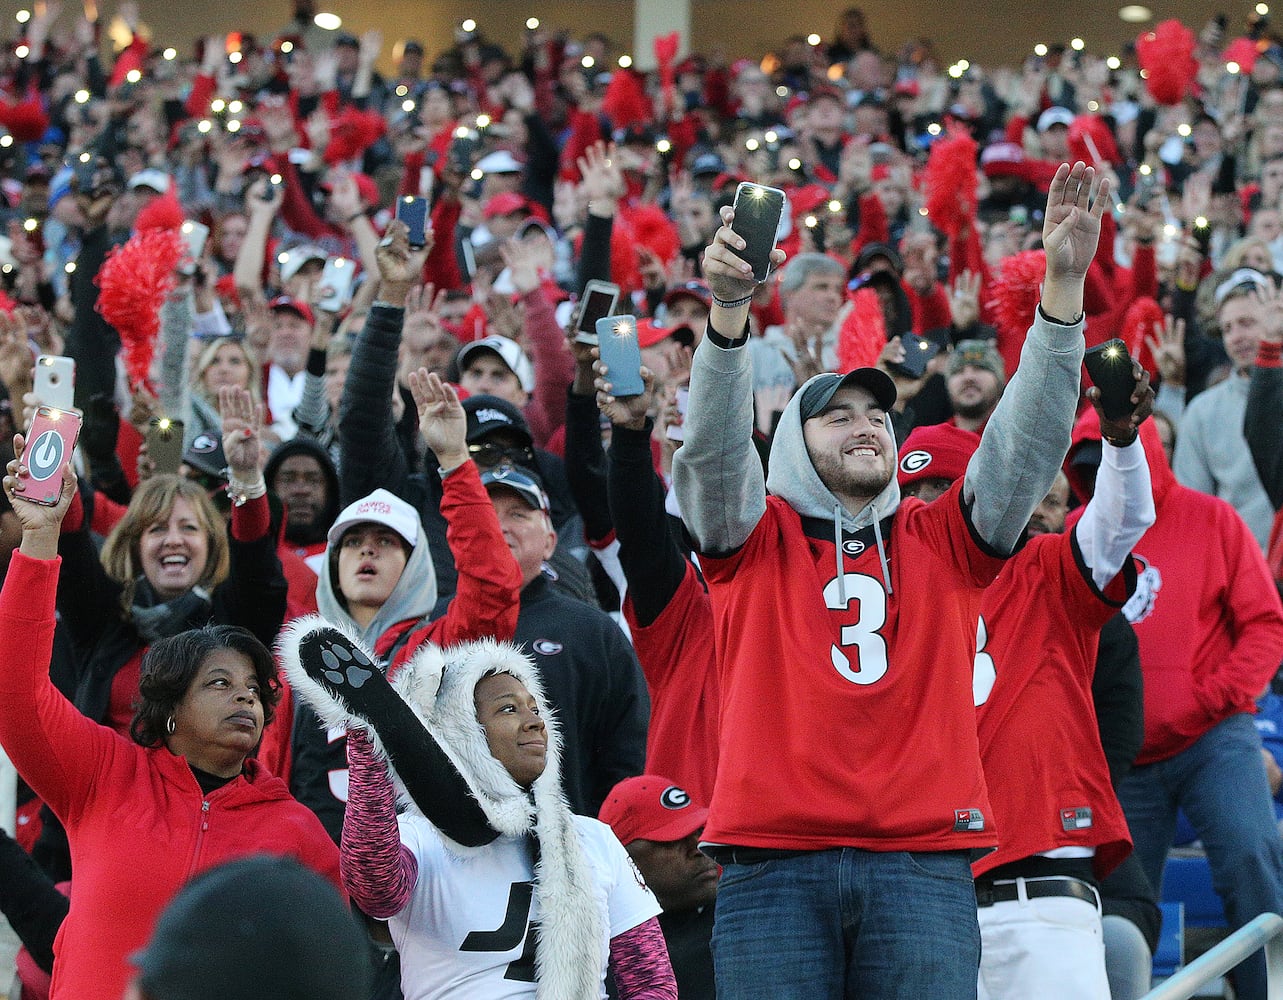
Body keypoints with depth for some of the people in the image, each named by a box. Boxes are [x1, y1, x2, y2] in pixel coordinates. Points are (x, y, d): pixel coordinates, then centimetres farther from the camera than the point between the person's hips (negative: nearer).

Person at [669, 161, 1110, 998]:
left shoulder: (941, 540, 17)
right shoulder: (757, 537, 13)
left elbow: (1031, 439, 6)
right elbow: (714, 445, -5)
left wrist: (1064, 283, -7)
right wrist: (729, 307, -23)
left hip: (924, 859, 1)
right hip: (775, 860, -1)